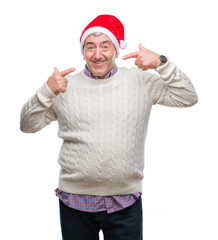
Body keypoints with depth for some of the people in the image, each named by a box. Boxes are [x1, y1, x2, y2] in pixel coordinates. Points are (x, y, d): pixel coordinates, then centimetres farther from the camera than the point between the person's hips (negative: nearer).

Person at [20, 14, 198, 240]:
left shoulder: (140, 81, 3)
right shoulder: (66, 86, 4)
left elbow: (188, 98, 1)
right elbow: (28, 125, 4)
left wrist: (162, 63, -11)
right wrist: (47, 92, -12)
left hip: (125, 203, 0)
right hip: (75, 201, 1)